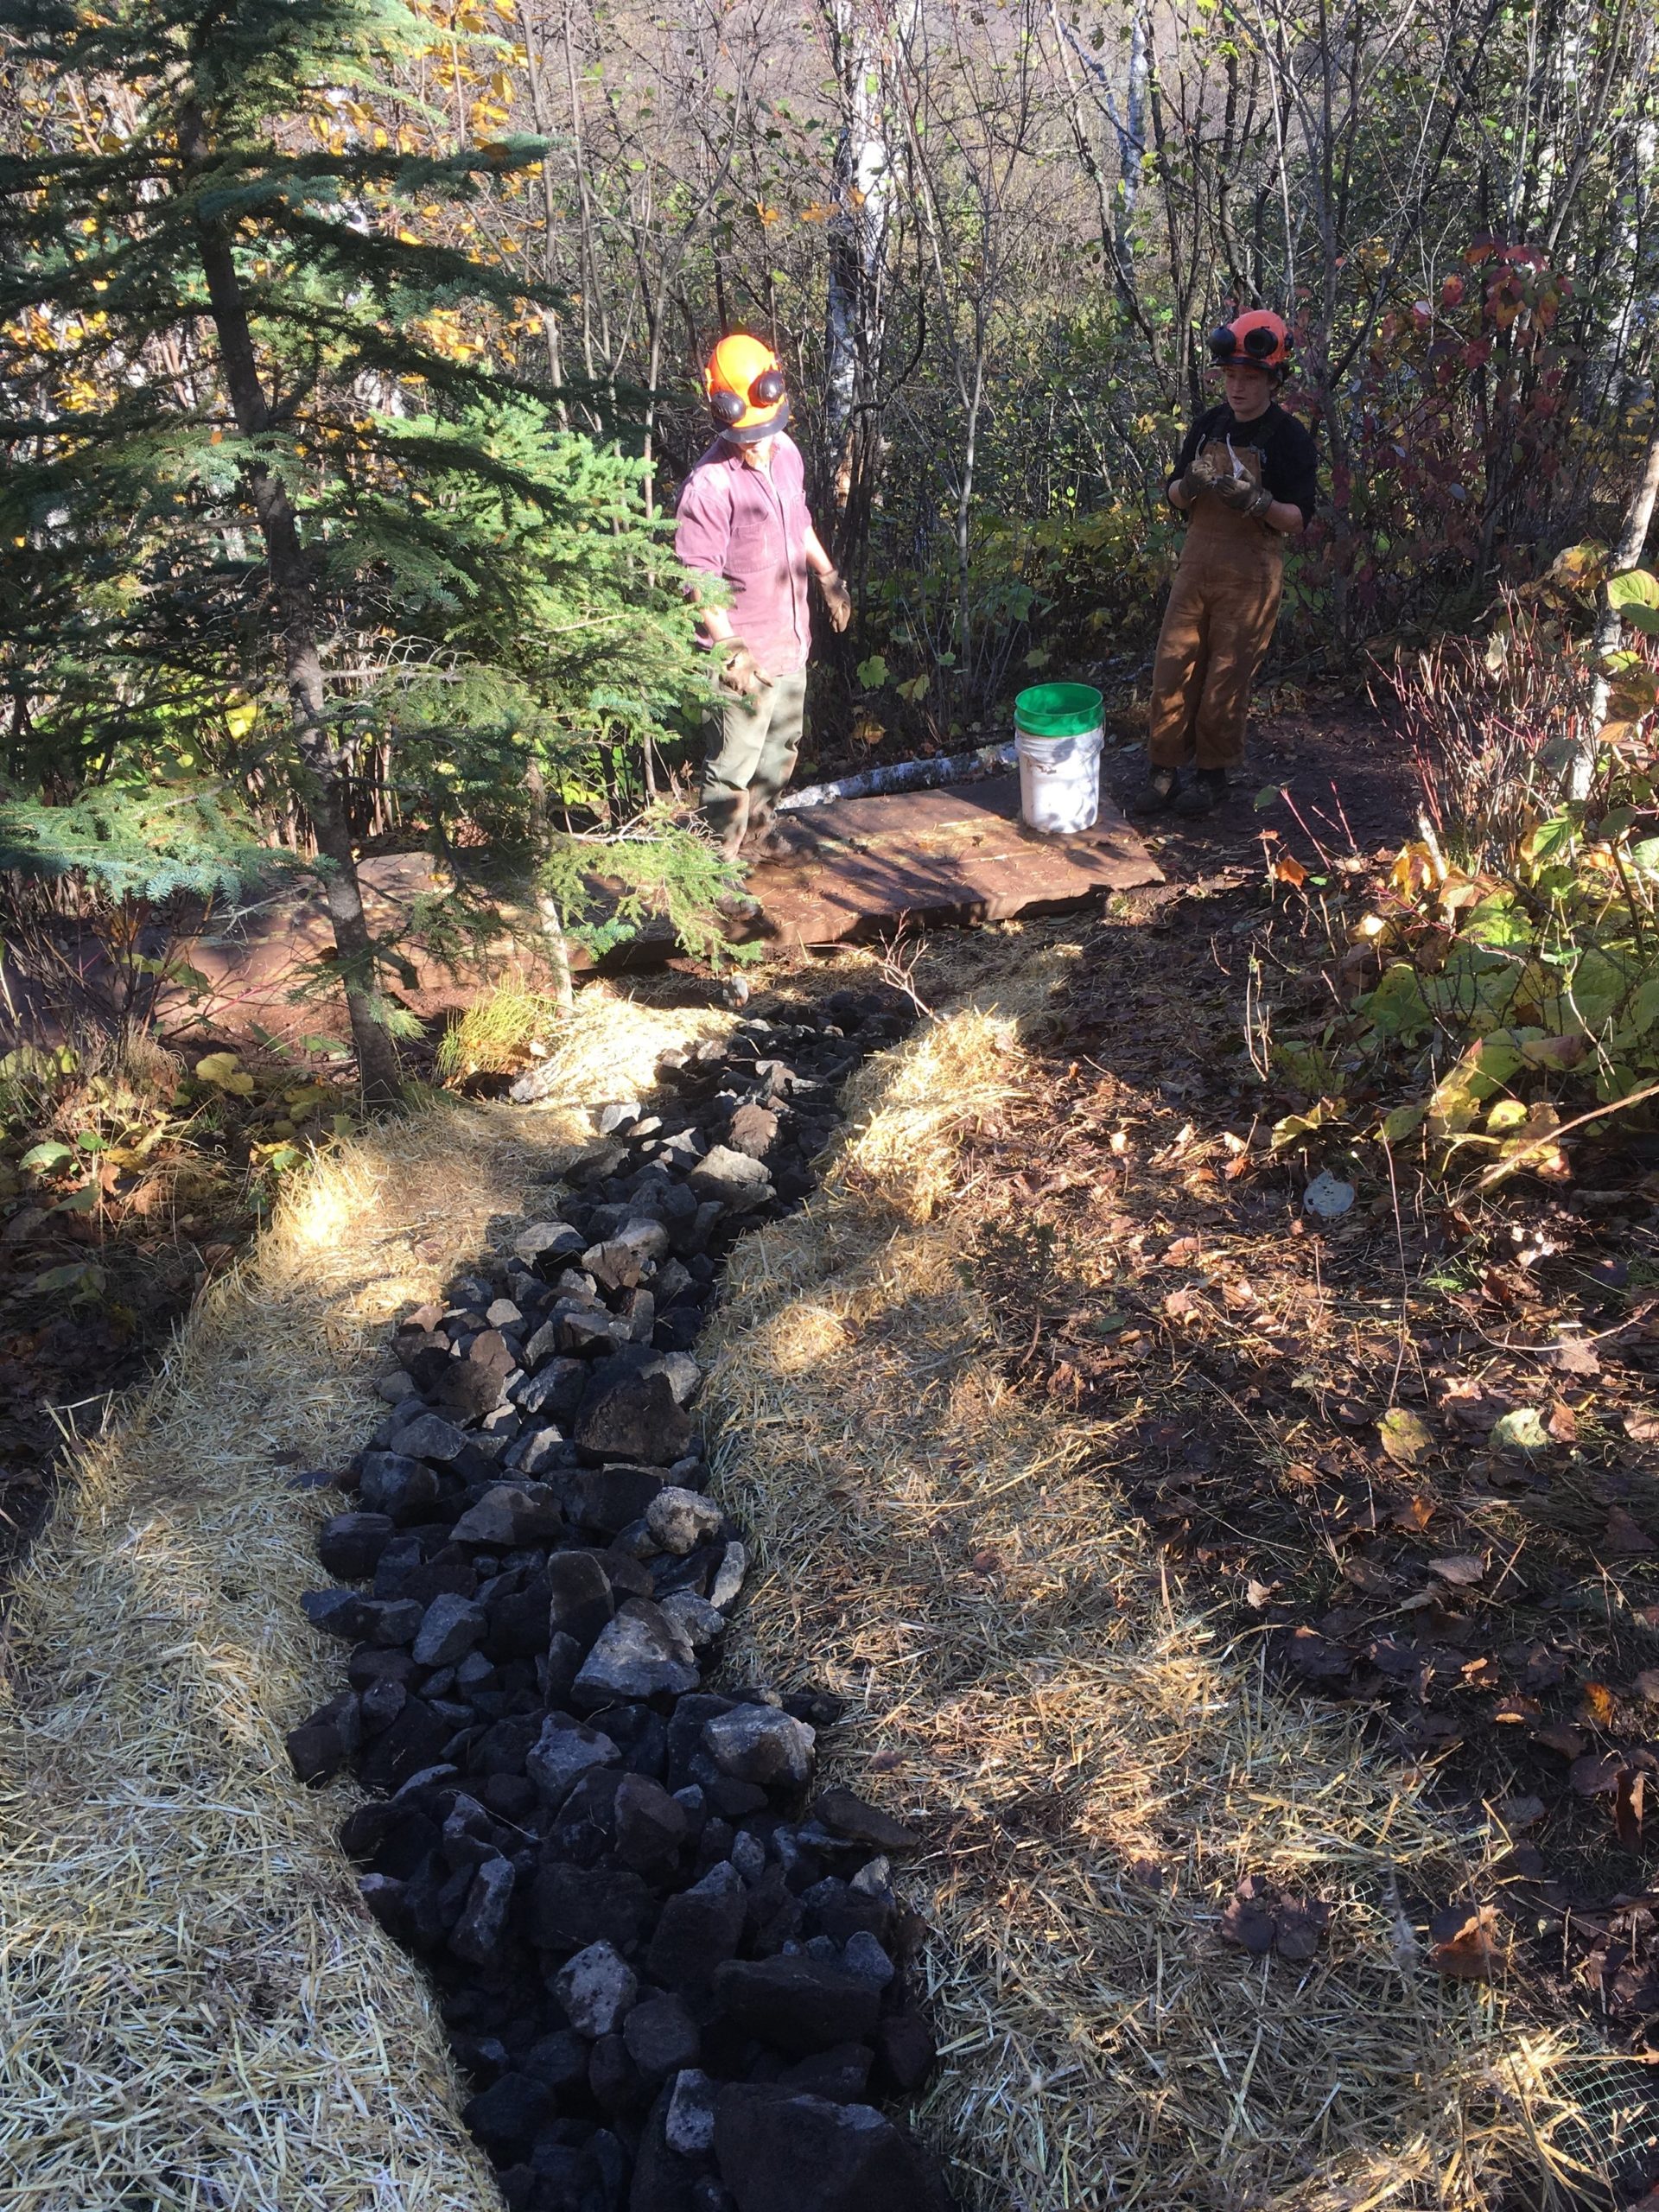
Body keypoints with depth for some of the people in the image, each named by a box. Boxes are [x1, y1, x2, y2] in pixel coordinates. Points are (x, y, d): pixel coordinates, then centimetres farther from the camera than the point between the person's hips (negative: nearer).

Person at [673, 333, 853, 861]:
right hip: (743, 655, -8)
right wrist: (732, 650, -28)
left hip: (790, 640, 8)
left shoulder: (786, 452, -1)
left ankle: (758, 831, 45)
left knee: (780, 749, 24)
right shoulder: (709, 485, -24)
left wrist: (829, 578, 25)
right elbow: (699, 579, -23)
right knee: (734, 765, 5)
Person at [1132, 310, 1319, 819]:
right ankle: (1163, 771, 11)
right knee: (1172, 668, 2)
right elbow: (1173, 498, 11)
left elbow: (1299, 519, -9)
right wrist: (1188, 485, -13)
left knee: (1227, 680, 1)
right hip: (1197, 563, 5)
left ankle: (1213, 774, 14)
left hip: (1251, 575, -4)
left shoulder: (1289, 438, -7)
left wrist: (1257, 501, -28)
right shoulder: (1208, 425, 7)